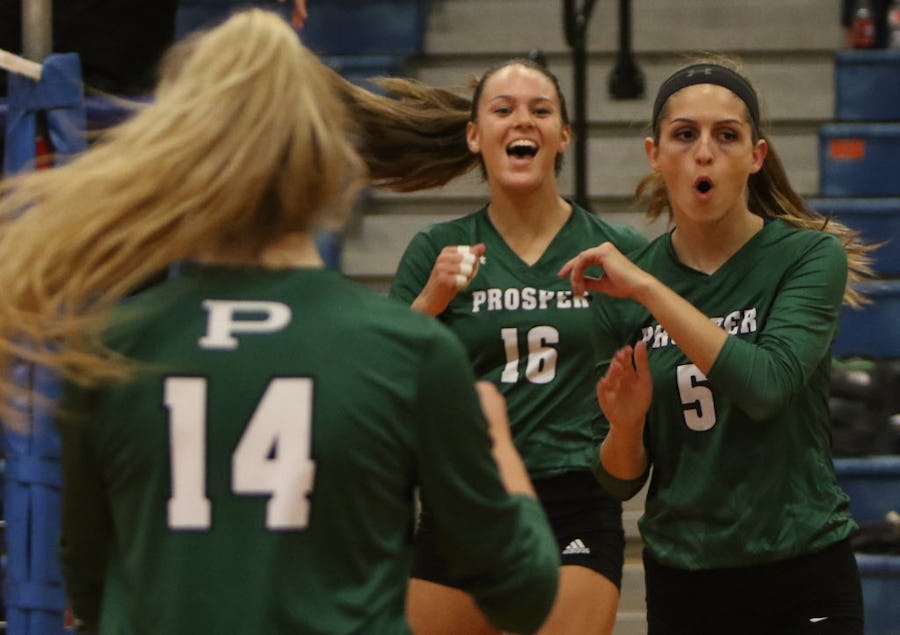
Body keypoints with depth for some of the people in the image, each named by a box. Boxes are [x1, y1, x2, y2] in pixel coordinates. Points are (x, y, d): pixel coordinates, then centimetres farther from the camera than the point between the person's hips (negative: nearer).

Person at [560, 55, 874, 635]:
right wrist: (625, 425, -16)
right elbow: (621, 480, 5)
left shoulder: (810, 256, -8)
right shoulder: (621, 294, 0)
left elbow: (766, 385, -25)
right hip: (682, 584, 3)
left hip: (802, 585, -3)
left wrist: (646, 287, -22)